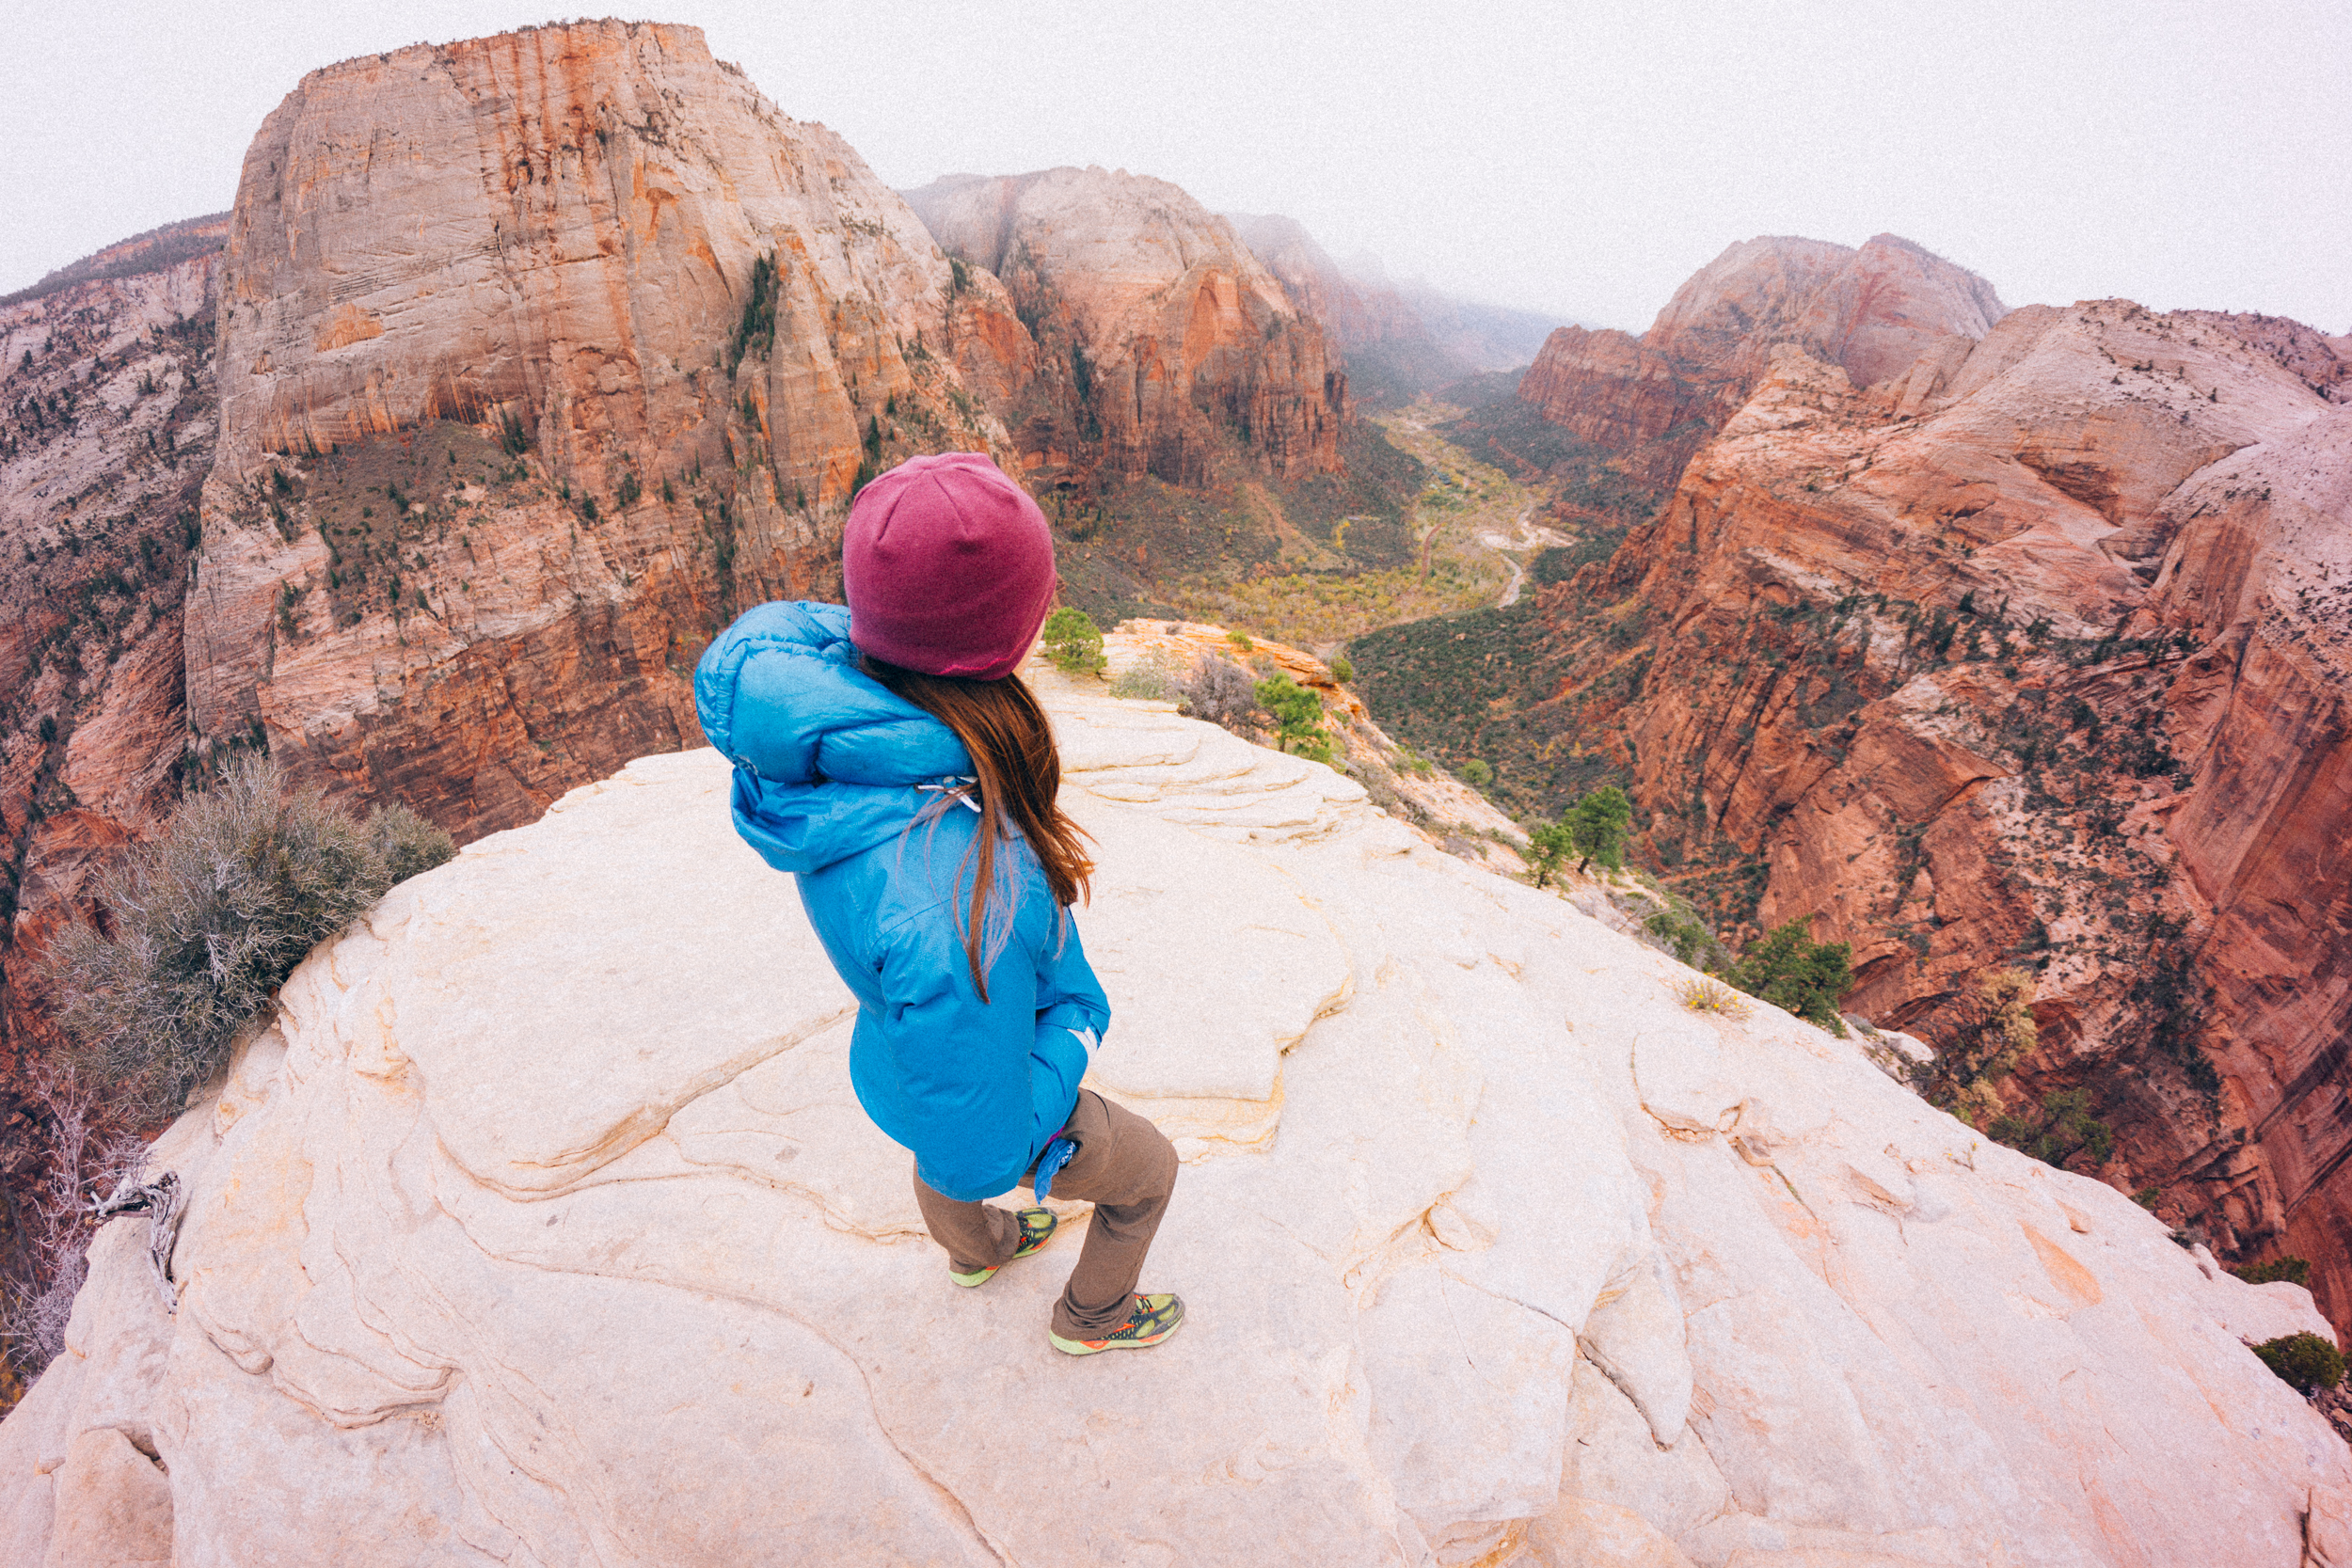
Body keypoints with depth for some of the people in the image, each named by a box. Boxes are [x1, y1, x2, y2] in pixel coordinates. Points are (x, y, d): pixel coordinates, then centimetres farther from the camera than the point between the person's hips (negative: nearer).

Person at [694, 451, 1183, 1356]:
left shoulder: (813, 686, -30)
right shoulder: (957, 912, -53)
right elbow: (982, 1149, -36)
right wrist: (1073, 1032, -19)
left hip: (906, 1059, 7)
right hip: (1001, 1100, -7)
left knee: (942, 1174, 41)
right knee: (1146, 1171, 28)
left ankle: (976, 1251, 78)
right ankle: (1092, 1315, 59)